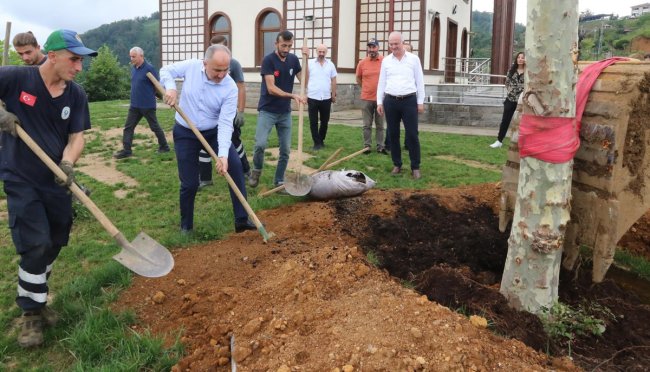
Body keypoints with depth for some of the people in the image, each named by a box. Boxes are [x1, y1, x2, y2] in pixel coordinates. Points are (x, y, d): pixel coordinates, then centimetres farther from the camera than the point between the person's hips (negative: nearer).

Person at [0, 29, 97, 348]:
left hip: (55, 181, 5)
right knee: (35, 245, -9)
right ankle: (31, 313, 11)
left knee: (54, 244, 15)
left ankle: (36, 298, 39)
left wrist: (67, 164, -22)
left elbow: (77, 136, -3)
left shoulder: (76, 94, -3)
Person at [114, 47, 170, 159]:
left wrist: (149, 95, 3)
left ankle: (164, 146, 21)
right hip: (134, 105, 7)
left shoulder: (149, 68, -15)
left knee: (154, 127, 6)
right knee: (128, 127, 3)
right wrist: (138, 94, 12)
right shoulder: (133, 68, 8)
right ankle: (126, 150, 6)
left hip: (147, 105, -7)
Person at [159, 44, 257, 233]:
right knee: (189, 183, 1)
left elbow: (225, 123, -24)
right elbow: (166, 70, 2)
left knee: (235, 166, -15)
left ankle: (242, 219, -5)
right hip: (185, 134, 0)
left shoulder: (230, 88, -20)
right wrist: (170, 87, -22)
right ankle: (186, 225, 23)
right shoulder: (191, 66, -15)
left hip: (214, 132, 0)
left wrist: (223, 154, -34)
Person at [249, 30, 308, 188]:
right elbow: (271, 89, -19)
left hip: (285, 112, 5)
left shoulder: (293, 59, 4)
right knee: (260, 144, -19)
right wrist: (293, 96, -28)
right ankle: (257, 170, 9)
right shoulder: (268, 60, -12)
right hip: (267, 110, -5)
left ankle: (279, 181, 18)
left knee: (285, 150, 4)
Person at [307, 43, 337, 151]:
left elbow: (333, 81, 10)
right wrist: (304, 94, -3)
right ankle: (317, 143, 8)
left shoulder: (330, 64, 6)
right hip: (312, 97, -2)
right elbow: (305, 79, 1)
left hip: (326, 98, 2)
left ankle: (321, 140, 27)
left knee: (324, 121, 10)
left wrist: (334, 94, 8)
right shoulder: (310, 64, 1)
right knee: (313, 122, 0)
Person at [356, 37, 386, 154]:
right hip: (366, 99, 1)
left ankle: (381, 146, 15)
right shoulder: (362, 63, 0)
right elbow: (358, 79, 14)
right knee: (367, 125, 7)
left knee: (380, 125, 8)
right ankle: (367, 146, 15)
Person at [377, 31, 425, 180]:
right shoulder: (386, 61, 8)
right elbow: (381, 83, 11)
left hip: (409, 100, -3)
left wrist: (420, 102, 0)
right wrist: (379, 102, 6)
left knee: (412, 134, -4)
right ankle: (397, 164, 18)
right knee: (393, 134, 7)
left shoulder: (414, 59, 2)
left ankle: (415, 167, 3)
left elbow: (419, 81, 3)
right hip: (390, 101, 3)